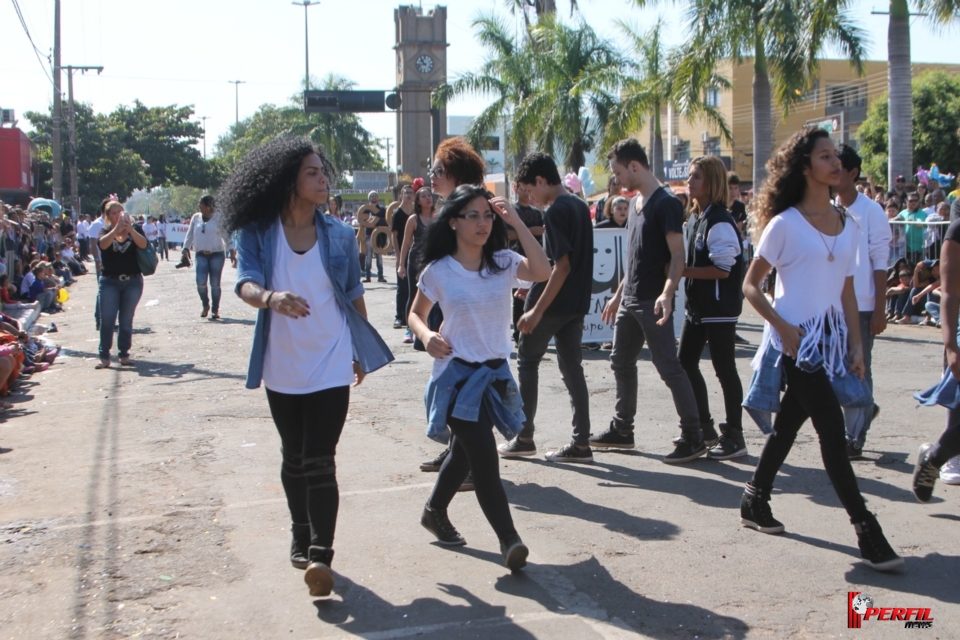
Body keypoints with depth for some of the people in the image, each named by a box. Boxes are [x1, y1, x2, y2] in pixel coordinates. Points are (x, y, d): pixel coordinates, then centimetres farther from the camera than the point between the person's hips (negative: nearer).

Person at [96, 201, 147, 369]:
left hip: (133, 281, 0)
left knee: (126, 320, 5)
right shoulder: (106, 230, 5)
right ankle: (104, 357, 1)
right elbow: (103, 244, -17)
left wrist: (129, 228, -24)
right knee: (107, 320, -4)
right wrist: (117, 228, -25)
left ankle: (124, 354, 13)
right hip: (110, 281, 0)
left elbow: (143, 244, -14)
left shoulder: (135, 228, 5)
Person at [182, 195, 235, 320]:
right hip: (201, 255, 3)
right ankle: (205, 305, 13)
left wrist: (232, 253, -8)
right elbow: (190, 235, 14)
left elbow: (227, 235, -2)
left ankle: (215, 310, 12)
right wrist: (186, 250, 6)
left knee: (215, 284, -1)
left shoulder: (218, 218, -1)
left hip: (217, 254, -2)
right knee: (201, 282, -12)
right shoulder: (196, 217, 9)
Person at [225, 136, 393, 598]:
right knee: (293, 459, 16)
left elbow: (354, 294, 8)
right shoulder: (257, 234, -5)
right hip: (282, 369, 1)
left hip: (331, 366, -1)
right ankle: (301, 538, 33)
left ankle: (320, 554, -10)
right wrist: (271, 297, -43)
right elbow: (245, 284, -20)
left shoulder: (339, 235, -1)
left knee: (319, 461, -10)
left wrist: (361, 352, 14)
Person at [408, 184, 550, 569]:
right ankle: (508, 539, -8)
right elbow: (416, 313, 7)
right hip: (457, 374, -4)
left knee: (465, 452, 18)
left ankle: (434, 512, 40)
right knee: (484, 457, -12)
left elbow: (542, 272, -19)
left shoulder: (503, 262, 0)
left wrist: (516, 222, -20)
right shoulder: (438, 271, -6)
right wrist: (427, 336, -15)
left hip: (496, 373, 4)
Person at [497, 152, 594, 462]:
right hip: (576, 302, 8)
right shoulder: (580, 206, 11)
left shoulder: (555, 211, -17)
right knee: (572, 367, 9)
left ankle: (524, 438, 13)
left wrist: (537, 309, -22)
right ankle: (581, 443, 8)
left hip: (554, 302, -8)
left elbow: (561, 265, -22)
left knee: (527, 362, 7)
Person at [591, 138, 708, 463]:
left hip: (652, 302, -9)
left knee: (669, 367, -7)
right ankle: (622, 430, 27)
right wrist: (618, 294, 23)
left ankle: (694, 436, 0)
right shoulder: (635, 202, 14)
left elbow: (677, 256, -18)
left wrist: (667, 294, -32)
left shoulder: (666, 203, -13)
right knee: (621, 362, 15)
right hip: (630, 299, 9)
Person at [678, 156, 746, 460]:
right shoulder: (698, 218, 11)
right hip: (698, 306, 10)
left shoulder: (720, 222, -17)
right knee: (685, 363, 14)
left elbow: (722, 269, -23)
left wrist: (683, 270, -20)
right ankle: (703, 426, 28)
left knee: (724, 369, -2)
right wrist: (683, 269, 3)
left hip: (719, 309, -10)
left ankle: (734, 436, 9)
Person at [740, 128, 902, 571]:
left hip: (831, 336, 6)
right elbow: (750, 286, -6)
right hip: (798, 340, -6)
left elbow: (847, 290, 14)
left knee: (790, 421, 14)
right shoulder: (785, 224, -8)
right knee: (832, 429, -9)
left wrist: (856, 343, 7)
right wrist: (783, 328, -15)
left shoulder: (848, 225, 10)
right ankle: (866, 529, -7)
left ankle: (755, 501, 30)